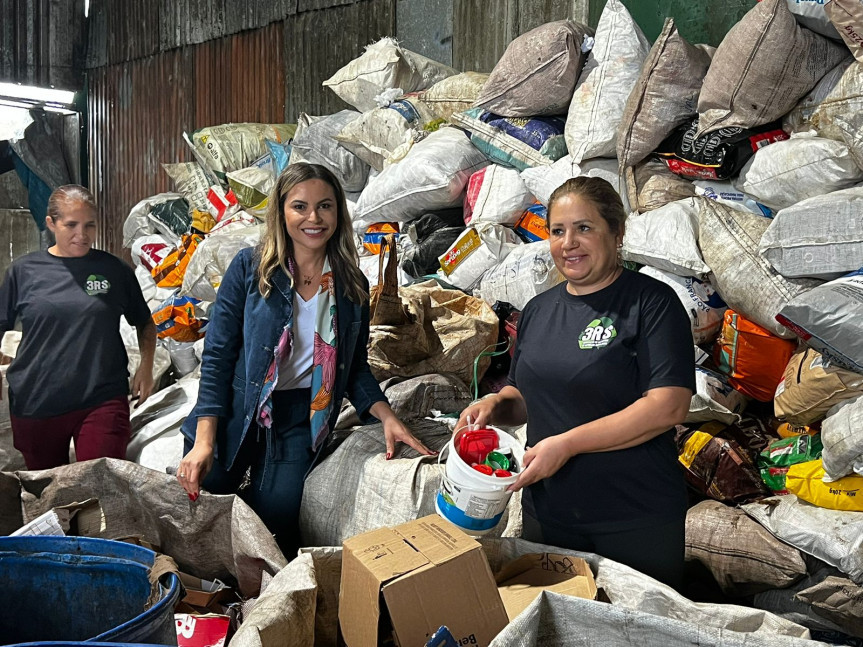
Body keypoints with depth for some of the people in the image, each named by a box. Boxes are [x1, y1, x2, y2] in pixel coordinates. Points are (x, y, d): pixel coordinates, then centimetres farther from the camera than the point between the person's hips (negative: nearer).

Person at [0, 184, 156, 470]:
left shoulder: (114, 269, 2)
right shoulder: (24, 270, 1)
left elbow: (144, 323, 13)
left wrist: (146, 366, 1)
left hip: (102, 401, -1)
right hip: (35, 404, 1)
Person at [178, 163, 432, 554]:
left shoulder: (352, 286, 1)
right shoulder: (249, 268, -8)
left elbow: (355, 366, 11)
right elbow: (217, 356, -8)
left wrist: (387, 418, -4)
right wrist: (204, 442, -16)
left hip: (299, 419, 2)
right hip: (234, 409, -1)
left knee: (274, 521, -7)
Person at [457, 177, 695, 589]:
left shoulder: (651, 302, -11)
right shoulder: (538, 310, 9)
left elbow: (669, 406, -20)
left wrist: (567, 444, -21)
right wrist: (496, 405, -4)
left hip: (637, 523, -5)